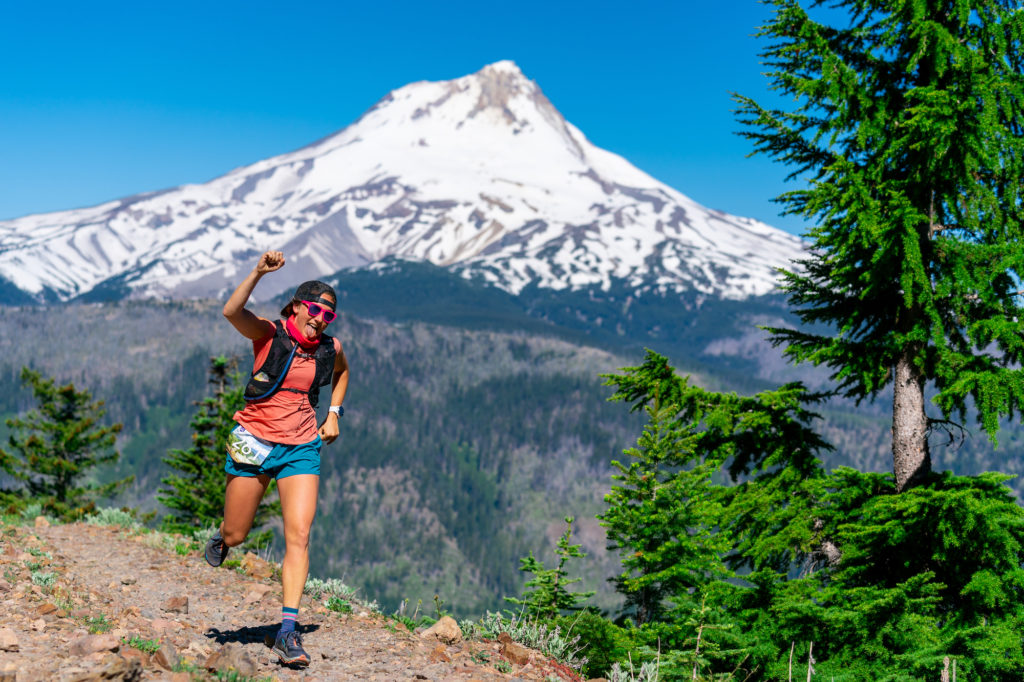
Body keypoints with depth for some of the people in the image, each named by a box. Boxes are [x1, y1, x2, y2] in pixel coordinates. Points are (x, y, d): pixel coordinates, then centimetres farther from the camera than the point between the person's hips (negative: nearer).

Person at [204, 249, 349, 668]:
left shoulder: (329, 348, 4)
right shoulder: (269, 335, -8)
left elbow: (341, 372, 27)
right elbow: (231, 311, -28)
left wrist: (333, 413, 14)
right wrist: (259, 272, -37)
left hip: (301, 449, 2)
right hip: (254, 444, -2)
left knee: (298, 537, -11)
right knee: (235, 536, 8)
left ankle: (288, 631, -9)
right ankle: (220, 539, 48)